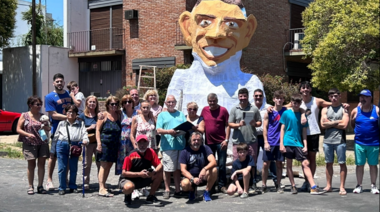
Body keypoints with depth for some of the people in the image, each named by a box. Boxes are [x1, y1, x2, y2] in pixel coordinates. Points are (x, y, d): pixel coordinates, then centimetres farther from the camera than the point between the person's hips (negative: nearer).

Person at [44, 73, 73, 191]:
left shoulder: (69, 94, 12)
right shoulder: (49, 97, -4)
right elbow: (54, 115, -11)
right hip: (57, 130, -5)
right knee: (53, 155, 0)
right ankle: (49, 180, 8)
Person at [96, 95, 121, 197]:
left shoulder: (118, 115, 12)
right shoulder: (104, 115, -2)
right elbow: (98, 130, -4)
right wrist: (99, 143, -13)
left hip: (115, 144, 5)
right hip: (105, 143, -5)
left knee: (109, 166, 8)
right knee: (104, 165, -8)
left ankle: (103, 186, 17)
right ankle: (101, 188, -10)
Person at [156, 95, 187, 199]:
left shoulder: (181, 114, 21)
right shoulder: (162, 115, 12)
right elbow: (158, 130, 1)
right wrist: (168, 131, -18)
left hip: (180, 145, 3)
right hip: (168, 145, -3)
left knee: (178, 169, 5)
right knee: (168, 169, -4)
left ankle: (177, 189, 11)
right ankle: (167, 189, 6)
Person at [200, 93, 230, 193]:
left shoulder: (223, 110, -3)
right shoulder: (204, 110, 7)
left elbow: (228, 126, -3)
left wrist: (226, 140, -10)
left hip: (221, 142, -3)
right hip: (208, 142, 3)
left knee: (221, 165, 1)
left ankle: (222, 185, 10)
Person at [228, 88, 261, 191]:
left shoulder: (254, 108, 8)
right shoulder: (234, 109, 8)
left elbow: (259, 122, 12)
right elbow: (230, 124, 6)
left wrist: (254, 124, -10)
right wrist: (238, 125, -12)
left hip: (251, 140, 0)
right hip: (238, 141, 0)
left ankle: (252, 184, 15)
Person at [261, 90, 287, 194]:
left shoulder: (286, 111, 4)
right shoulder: (269, 112, 2)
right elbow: (264, 128, 1)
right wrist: (266, 142, -6)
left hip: (280, 142, 1)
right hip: (270, 142, -1)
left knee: (279, 164, 6)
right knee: (266, 164, 1)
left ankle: (278, 185, 16)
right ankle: (264, 185, 11)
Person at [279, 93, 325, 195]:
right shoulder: (286, 113, 2)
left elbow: (304, 131, 9)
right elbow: (282, 129, 2)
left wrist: (305, 145, 2)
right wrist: (281, 143, -5)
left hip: (298, 143, 2)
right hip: (288, 142, -1)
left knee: (305, 163, -6)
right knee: (289, 164, 5)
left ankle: (313, 187, -10)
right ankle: (293, 186, 17)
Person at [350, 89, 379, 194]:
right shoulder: (355, 111, 2)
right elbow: (352, 124, 14)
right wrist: (359, 131, 6)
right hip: (359, 142, 1)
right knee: (359, 164, 5)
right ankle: (359, 185, 14)